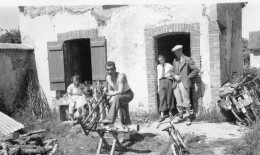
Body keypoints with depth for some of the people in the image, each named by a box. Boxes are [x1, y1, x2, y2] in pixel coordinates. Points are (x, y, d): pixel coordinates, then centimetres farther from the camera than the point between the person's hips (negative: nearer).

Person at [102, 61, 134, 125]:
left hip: (128, 94, -7)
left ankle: (110, 119, -44)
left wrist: (109, 94, -34)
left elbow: (120, 92, -32)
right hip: (119, 96, 7)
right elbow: (110, 90, 9)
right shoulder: (107, 77, -5)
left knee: (117, 98, -38)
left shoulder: (121, 76, -26)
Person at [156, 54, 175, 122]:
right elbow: (158, 77, 13)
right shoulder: (158, 67, 12)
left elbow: (173, 75, 7)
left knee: (169, 97, 5)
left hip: (168, 81, -1)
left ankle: (170, 113, 21)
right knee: (162, 98, -7)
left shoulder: (169, 66, 4)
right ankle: (162, 116, -9)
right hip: (161, 82, 1)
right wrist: (158, 86, 10)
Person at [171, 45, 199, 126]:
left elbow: (196, 70, -6)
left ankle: (188, 118, 8)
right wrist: (175, 76, 0)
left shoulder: (188, 60, -2)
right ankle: (180, 117, 19)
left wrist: (188, 77, -6)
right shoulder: (175, 61, 16)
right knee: (179, 101, 8)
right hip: (176, 83, 5)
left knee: (186, 101, -3)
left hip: (184, 83, -5)